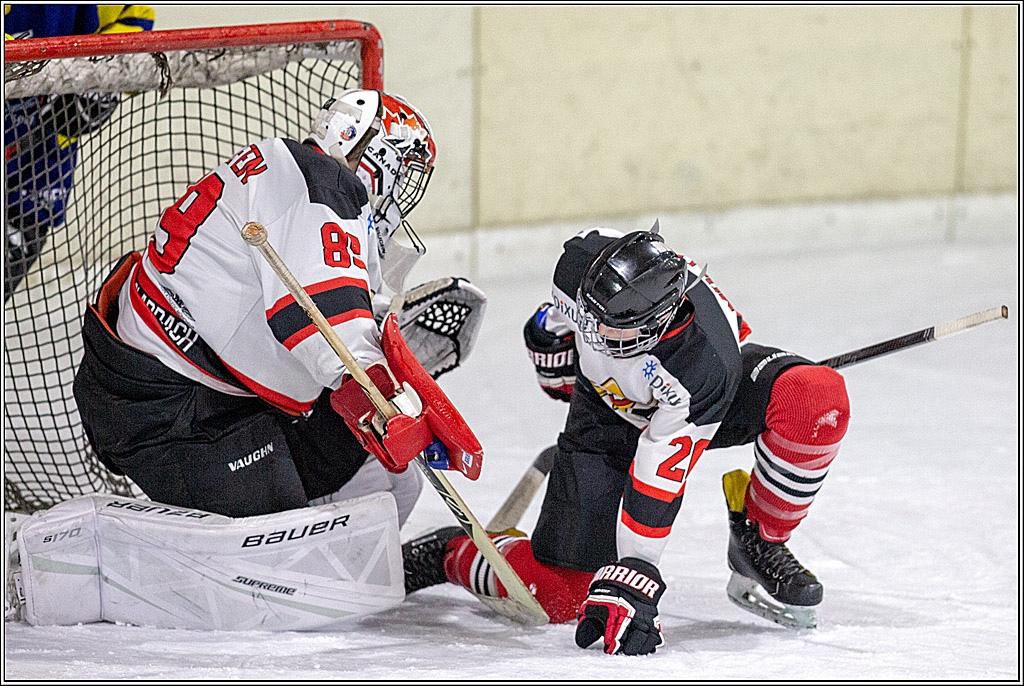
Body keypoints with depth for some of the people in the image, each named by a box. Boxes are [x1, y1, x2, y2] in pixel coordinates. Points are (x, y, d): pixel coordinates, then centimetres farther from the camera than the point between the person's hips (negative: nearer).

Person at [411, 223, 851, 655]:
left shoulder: (708, 370, -43)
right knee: (564, 591, -9)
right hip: (606, 408, 2)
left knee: (817, 400, -34)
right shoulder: (582, 262, -34)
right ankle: (449, 555, 22)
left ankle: (758, 542, -13)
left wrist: (632, 578, -36)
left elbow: (658, 482, -37)